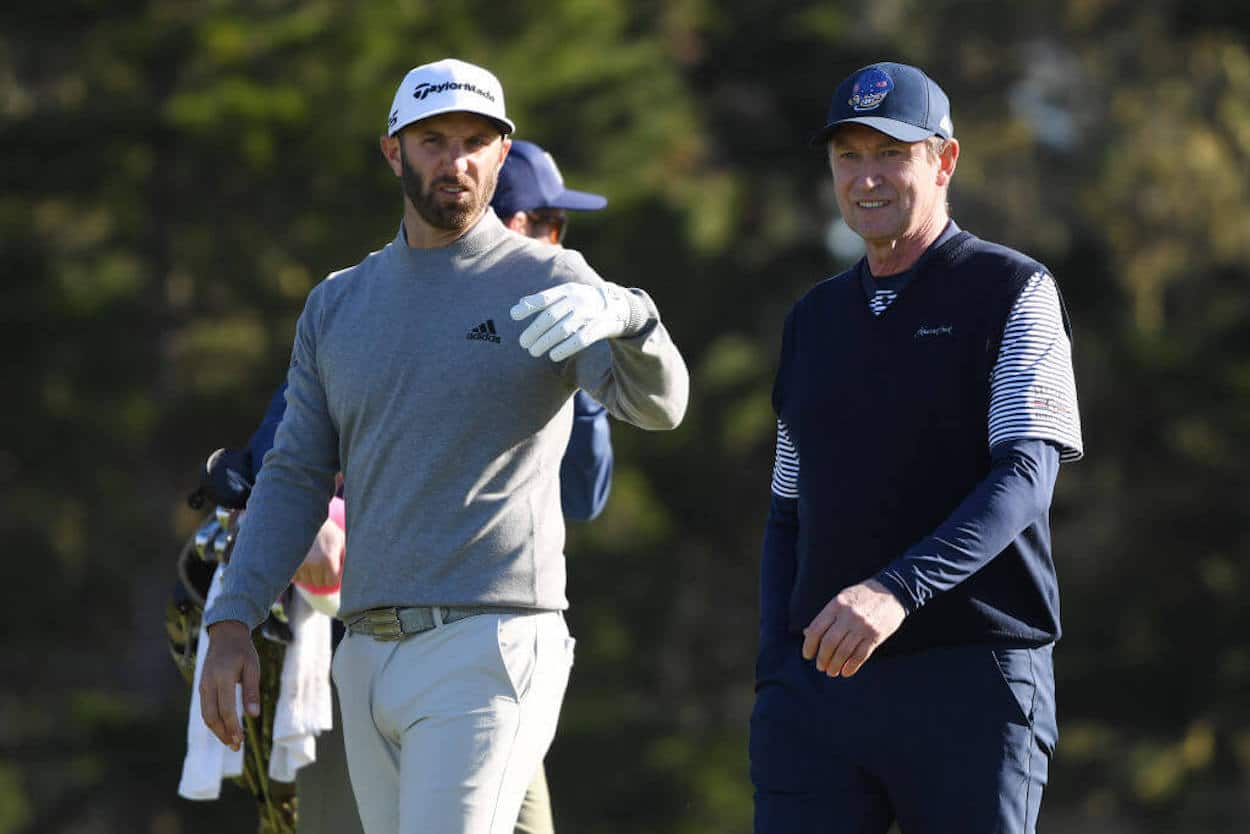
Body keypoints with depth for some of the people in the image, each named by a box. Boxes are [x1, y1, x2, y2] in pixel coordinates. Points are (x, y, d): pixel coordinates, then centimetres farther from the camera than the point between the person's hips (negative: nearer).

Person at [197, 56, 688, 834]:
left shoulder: (547, 285, -2)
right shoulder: (339, 304, 15)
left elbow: (656, 403, -18)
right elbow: (296, 478, 15)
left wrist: (622, 317, -42)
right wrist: (232, 622, 2)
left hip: (491, 648, -6)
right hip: (372, 655, 6)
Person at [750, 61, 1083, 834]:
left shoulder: (1014, 293, -1)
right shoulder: (816, 320, 17)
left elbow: (1025, 477, -14)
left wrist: (897, 590, -29)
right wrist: (775, 681, 8)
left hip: (970, 682, -5)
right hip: (823, 680, 5)